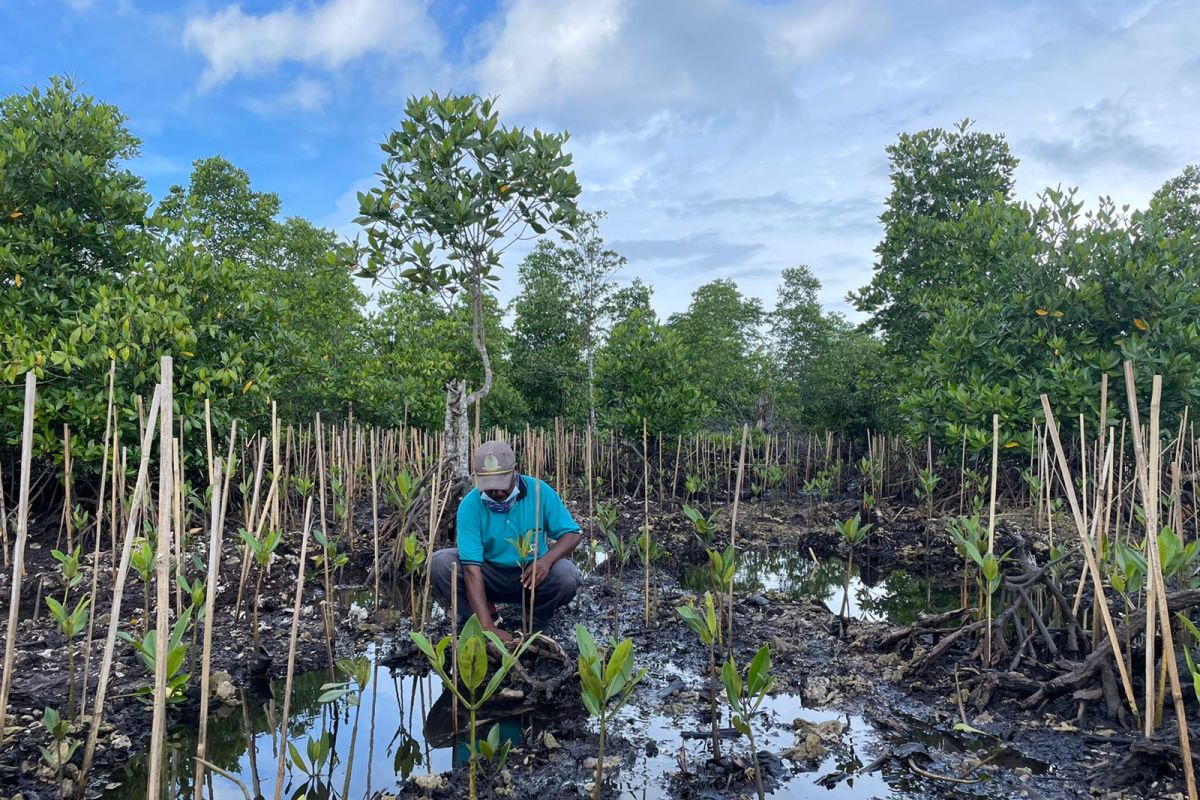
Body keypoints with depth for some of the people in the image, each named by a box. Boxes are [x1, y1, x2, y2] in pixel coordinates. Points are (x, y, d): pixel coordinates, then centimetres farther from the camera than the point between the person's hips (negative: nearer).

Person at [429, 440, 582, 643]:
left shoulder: (540, 491, -16)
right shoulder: (470, 505, -20)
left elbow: (572, 533, -9)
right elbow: (472, 568, -26)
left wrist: (546, 559, -32)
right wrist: (488, 627, -35)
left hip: (532, 575, 0)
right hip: (490, 576, 0)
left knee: (567, 576, -31)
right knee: (439, 564, -25)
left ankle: (534, 626, -2)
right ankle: (477, 622, -2)